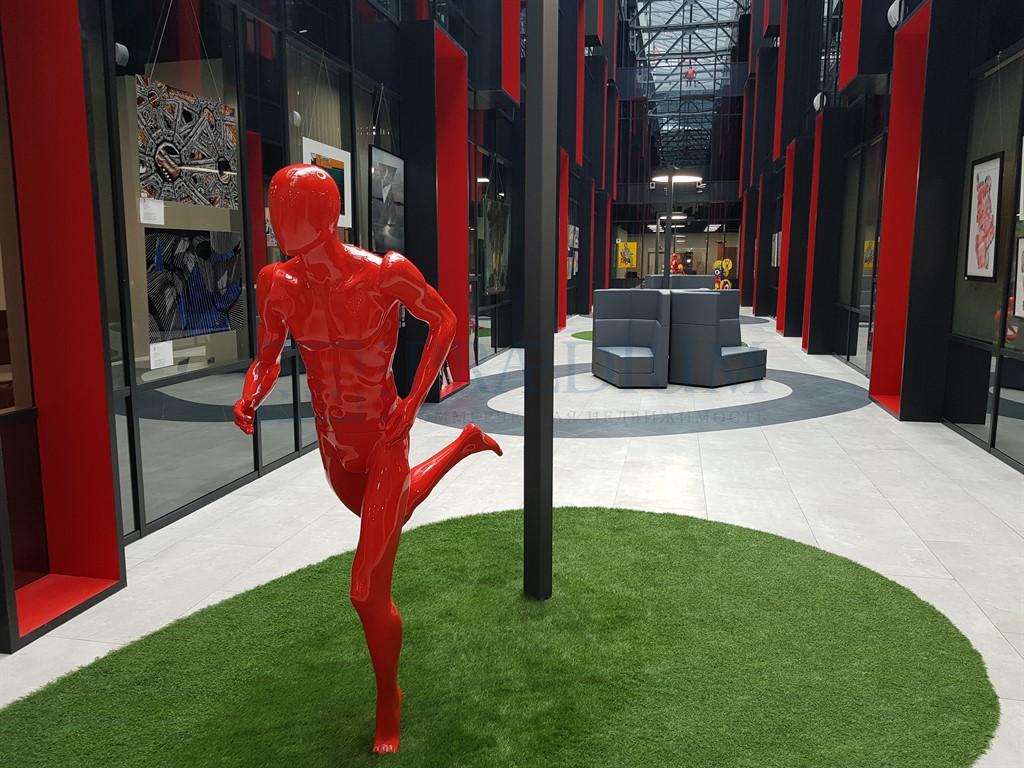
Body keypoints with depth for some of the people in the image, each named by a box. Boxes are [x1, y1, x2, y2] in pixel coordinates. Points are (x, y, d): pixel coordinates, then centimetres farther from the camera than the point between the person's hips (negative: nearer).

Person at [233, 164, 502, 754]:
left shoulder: (387, 273, -21)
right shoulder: (277, 284, -9)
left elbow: (444, 322, -5)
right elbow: (268, 361, 3)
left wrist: (414, 402, -12)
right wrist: (250, 398, -20)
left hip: (384, 444, -5)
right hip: (334, 449, 6)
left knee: (369, 593, -6)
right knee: (388, 516, 35)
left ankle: (389, 703, 26)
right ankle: (464, 445, 60)